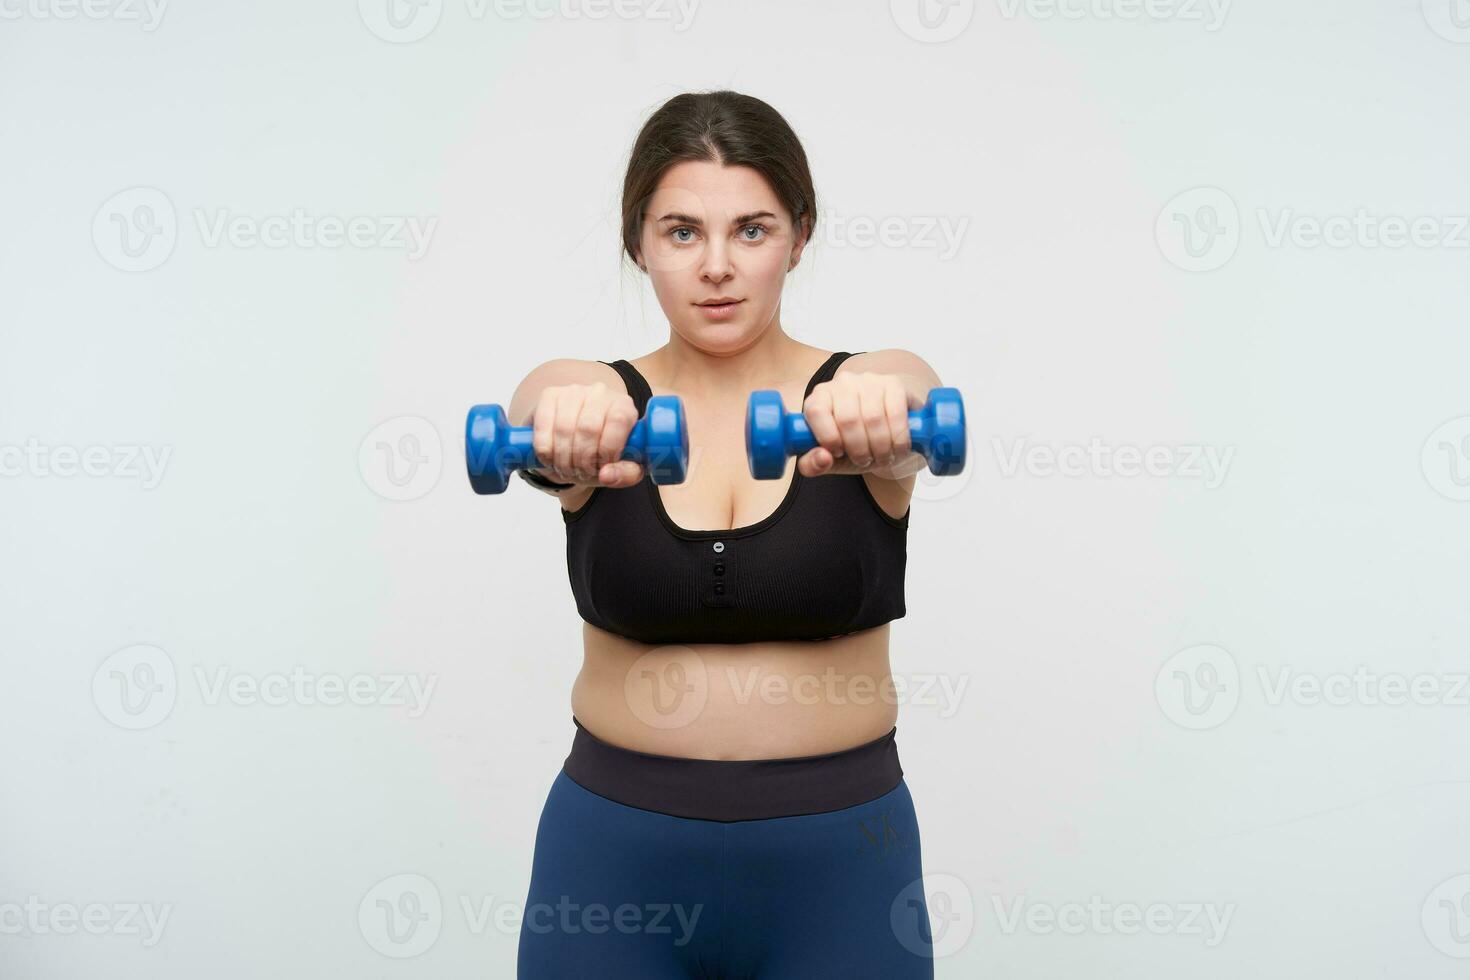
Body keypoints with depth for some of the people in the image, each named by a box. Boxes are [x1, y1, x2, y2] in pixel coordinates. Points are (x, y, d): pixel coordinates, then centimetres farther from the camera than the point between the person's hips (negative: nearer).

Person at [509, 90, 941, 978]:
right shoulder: (596, 404, -2)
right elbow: (540, 414, -24)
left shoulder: (872, 390, -4)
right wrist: (561, 421, -46)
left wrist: (874, 408, -48)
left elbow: (915, 407, -26)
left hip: (836, 866, 0)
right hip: (613, 855, 1)